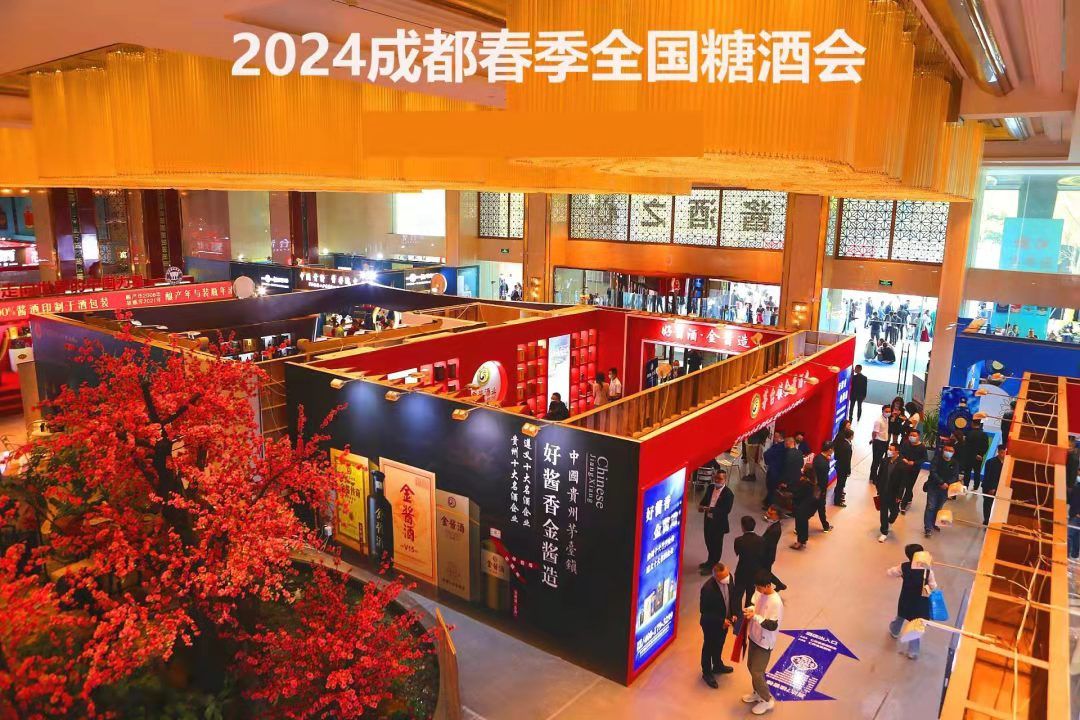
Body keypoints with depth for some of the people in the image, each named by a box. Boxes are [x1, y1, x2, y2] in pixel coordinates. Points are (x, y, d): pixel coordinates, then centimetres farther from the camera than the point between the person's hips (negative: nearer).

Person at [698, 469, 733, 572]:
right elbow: (705, 499, 11)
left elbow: (727, 510, -24)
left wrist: (711, 509, -33)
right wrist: (701, 505, -12)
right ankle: (710, 561, 44)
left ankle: (712, 566, 28)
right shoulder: (711, 488, 0)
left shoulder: (728, 493, -20)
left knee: (716, 545, 11)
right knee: (709, 542, 22)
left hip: (719, 523, -6)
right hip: (708, 520, 6)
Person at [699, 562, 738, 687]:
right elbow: (704, 611, -26)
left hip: (725, 621, 6)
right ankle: (706, 673, 40)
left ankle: (717, 666, 54)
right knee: (709, 648, 18)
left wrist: (734, 613, -6)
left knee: (719, 645, 29)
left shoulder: (728, 577, -18)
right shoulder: (708, 588, -37)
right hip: (711, 624, -6)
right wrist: (721, 620, -24)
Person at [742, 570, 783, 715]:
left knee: (757, 672, 2)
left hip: (764, 642, -8)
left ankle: (767, 700, 24)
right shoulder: (759, 592, -7)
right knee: (751, 666, 21)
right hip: (754, 637, 8)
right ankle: (757, 693, 42)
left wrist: (755, 616, -32)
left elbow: (772, 626, -29)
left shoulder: (776, 602, -30)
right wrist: (749, 610, -10)